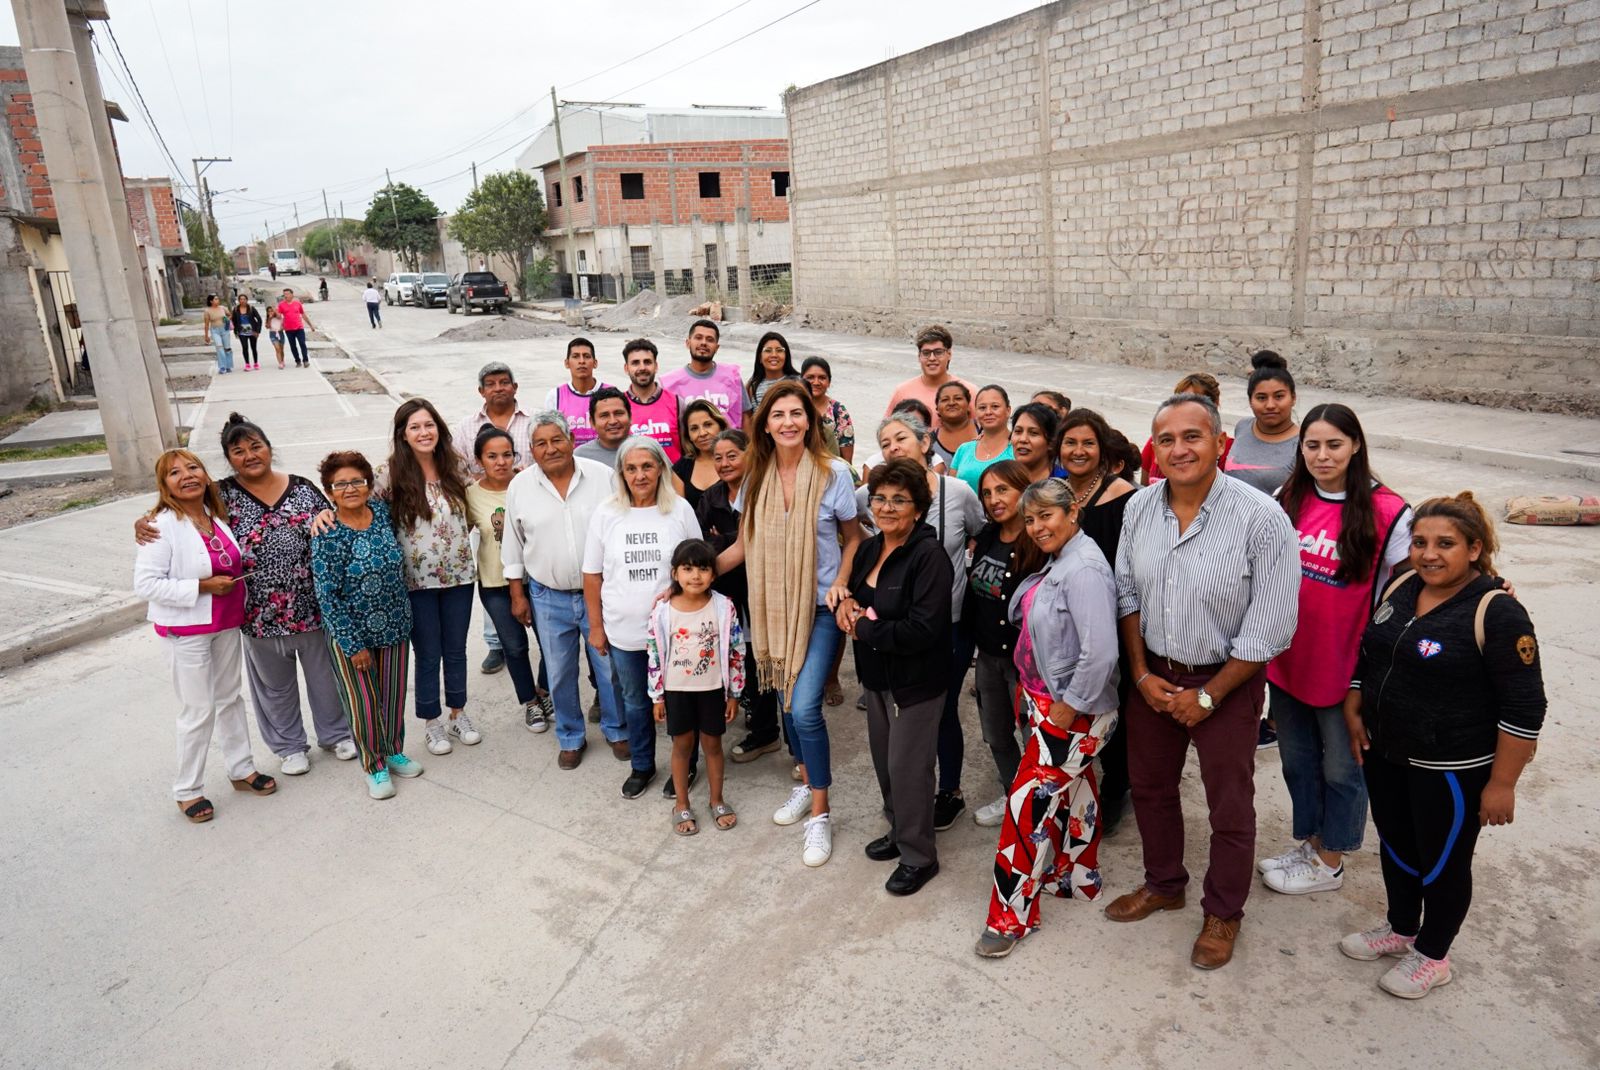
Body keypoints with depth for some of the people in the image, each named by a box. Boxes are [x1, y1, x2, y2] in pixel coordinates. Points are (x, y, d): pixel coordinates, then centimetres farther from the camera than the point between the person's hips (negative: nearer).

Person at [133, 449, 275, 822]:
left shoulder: (217, 515, 2)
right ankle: (188, 790, 19)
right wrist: (202, 587, -23)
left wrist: (234, 582, 2)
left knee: (230, 698, 18)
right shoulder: (162, 526, -18)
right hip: (185, 631, -6)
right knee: (199, 710, 1)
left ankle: (242, 769, 34)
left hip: (226, 623, 7)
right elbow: (145, 584, -22)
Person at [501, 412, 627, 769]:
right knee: (560, 674, 12)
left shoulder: (603, 476, -7)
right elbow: (513, 545, 6)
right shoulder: (520, 486, -2)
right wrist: (518, 595, 6)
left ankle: (616, 730, 31)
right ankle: (571, 738, 32)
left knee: (612, 667, 9)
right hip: (548, 598, 1)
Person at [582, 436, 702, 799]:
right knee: (634, 701, 17)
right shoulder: (605, 513, -2)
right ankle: (641, 766, 37)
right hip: (624, 630, 2)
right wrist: (596, 626, 4)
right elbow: (592, 575, 3)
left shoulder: (680, 509, -5)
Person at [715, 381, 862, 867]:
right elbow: (744, 545, 6)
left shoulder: (833, 472, -9)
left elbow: (852, 537, 2)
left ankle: (819, 814, 5)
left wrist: (840, 582, -14)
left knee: (804, 707, -12)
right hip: (773, 607, 4)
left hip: (819, 607, -4)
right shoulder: (756, 477, 1)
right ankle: (807, 781, 40)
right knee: (786, 700, 15)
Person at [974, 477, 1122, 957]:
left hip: (1073, 713, -9)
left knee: (1029, 804, -2)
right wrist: (1033, 697, 5)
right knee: (1073, 793, 23)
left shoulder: (1083, 570, -24)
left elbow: (1100, 654, -30)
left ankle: (1012, 914, 12)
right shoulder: (1058, 562, 5)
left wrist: (1063, 711, -21)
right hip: (1052, 704, 9)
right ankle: (1078, 878, 41)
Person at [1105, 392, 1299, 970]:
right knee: (1149, 786, 20)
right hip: (1153, 675, 5)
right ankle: (1163, 884, 44)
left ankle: (1223, 913, 35)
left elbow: (1270, 628, -18)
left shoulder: (1261, 518, -21)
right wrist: (1141, 672, -2)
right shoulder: (1139, 507, -5)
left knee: (1230, 808, 11)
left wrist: (1208, 696, -14)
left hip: (1226, 682, -4)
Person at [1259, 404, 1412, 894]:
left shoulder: (1387, 512, -13)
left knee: (1341, 767, 13)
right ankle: (1308, 842, 40)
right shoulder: (1289, 501, 2)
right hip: (1288, 658, 5)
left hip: (1345, 666, -5)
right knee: (1297, 759, 20)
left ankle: (1329, 862, 32)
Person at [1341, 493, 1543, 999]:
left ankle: (1432, 956, 32)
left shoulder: (1497, 613, -19)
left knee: (1442, 862, 12)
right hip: (1385, 754, 6)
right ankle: (1400, 929, 42)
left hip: (1451, 771, -6)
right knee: (1395, 846, 21)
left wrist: (1502, 783, -17)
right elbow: (1367, 653, 16)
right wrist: (1353, 712, 9)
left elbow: (1523, 709, -17)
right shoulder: (1400, 589, 2)